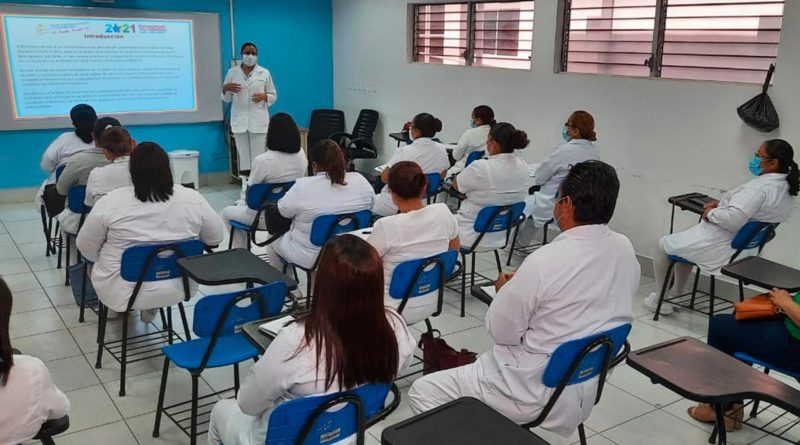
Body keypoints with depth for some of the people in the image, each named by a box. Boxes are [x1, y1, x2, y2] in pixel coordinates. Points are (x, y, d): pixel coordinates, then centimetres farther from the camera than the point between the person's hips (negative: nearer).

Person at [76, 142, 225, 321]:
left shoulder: (110, 202, -15)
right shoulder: (192, 198, -10)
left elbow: (86, 248, -3)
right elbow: (216, 238, 2)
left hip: (123, 292, -1)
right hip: (179, 288, 2)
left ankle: (116, 307, 31)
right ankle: (151, 308, 27)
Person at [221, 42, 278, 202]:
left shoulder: (265, 73, 4)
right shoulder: (232, 72, 7)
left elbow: (274, 95, 8)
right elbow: (226, 99, 8)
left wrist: (264, 96, -14)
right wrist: (225, 88, -13)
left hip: (259, 121, -1)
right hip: (239, 121, 1)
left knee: (259, 156, -3)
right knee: (243, 155, 3)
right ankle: (245, 190, 8)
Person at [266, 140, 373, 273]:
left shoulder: (304, 187, -21)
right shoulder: (361, 180, -9)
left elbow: (282, 211, -5)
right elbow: (370, 204, 9)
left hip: (310, 258, -5)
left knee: (273, 240, 26)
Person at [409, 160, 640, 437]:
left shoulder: (544, 262, -27)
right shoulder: (625, 249, -5)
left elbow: (500, 330, -14)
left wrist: (506, 289, 4)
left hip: (538, 393, -8)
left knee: (423, 392, 2)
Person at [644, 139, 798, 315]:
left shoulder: (760, 187, -29)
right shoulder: (787, 188, 3)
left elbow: (733, 219, -37)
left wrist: (711, 213, -18)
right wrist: (722, 204, 5)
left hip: (721, 247, -10)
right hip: (744, 246, 10)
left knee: (663, 245, 11)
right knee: (684, 242, 32)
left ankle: (662, 301, 23)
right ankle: (676, 294, 39)